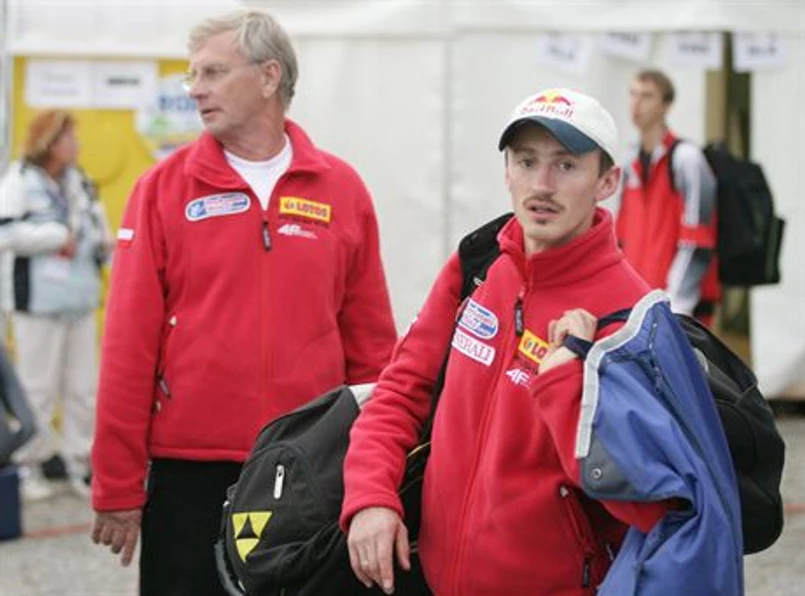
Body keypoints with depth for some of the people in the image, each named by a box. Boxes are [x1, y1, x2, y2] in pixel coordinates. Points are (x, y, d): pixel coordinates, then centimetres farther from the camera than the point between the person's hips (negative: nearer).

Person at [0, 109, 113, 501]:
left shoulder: (79, 183, 13)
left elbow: (96, 226, 23)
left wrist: (104, 246, 0)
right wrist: (57, 237, -14)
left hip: (81, 298, 6)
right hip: (39, 301, -6)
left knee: (83, 387, 6)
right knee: (38, 386, -2)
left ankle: (80, 464, 13)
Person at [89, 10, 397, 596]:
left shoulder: (340, 189, 5)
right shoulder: (165, 187, 0)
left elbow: (371, 345, 6)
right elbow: (130, 345, -3)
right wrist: (117, 486, -6)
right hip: (189, 472, -1)